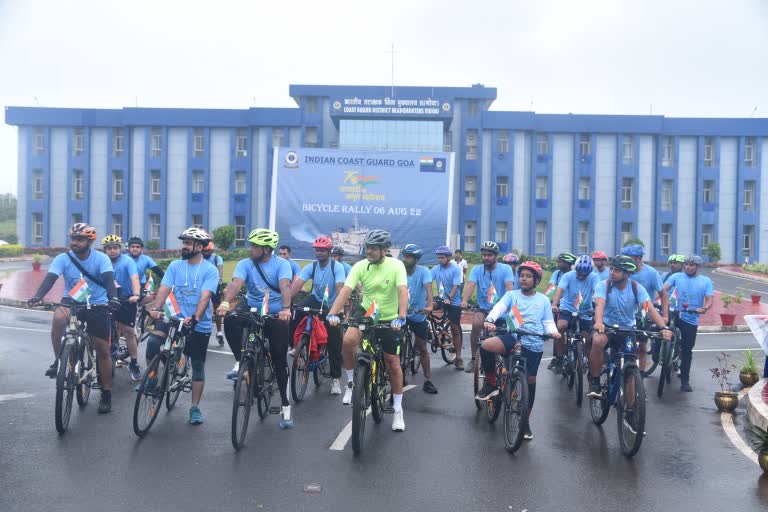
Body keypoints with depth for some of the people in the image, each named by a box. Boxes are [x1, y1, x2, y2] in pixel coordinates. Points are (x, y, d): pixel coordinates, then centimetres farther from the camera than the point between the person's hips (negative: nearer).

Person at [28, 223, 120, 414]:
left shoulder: (101, 258, -12)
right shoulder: (63, 258, -9)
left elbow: (109, 279, -24)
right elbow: (50, 278, -21)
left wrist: (113, 298, -44)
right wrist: (38, 296, -40)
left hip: (97, 306, -1)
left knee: (103, 351, 0)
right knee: (58, 317, -36)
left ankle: (106, 394, 15)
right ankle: (58, 360, -14)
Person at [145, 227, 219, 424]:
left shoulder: (210, 270, -8)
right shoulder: (175, 265, 3)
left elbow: (205, 296, -21)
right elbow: (164, 289, -8)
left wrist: (195, 317, -36)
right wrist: (155, 308, -27)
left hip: (199, 325, -2)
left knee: (198, 366, 6)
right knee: (153, 341, -25)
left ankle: (195, 407, 19)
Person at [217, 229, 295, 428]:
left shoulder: (281, 264, -10)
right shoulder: (245, 264, -4)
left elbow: (285, 287, -27)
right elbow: (235, 283, -22)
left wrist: (286, 309, -45)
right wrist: (225, 302, -42)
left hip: (276, 315, -2)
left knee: (280, 361, -3)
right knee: (230, 319, -30)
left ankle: (285, 406, 8)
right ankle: (239, 363, -15)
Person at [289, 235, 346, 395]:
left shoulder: (337, 267, -20)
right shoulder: (311, 267, -11)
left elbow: (340, 289, -31)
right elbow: (297, 284, -23)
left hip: (331, 306, -3)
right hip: (316, 300, 3)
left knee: (334, 343, -4)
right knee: (298, 311, -30)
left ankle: (335, 378, 9)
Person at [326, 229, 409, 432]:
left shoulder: (396, 265, -17)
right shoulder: (360, 266, -11)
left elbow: (403, 291, -28)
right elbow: (346, 290, -20)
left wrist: (401, 317, -43)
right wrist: (333, 313, -35)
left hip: (389, 319, -1)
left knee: (393, 364, 1)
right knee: (348, 340, -28)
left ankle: (398, 410, 17)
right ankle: (351, 383, -4)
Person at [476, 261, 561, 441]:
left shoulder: (543, 300, 12)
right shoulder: (511, 295, 9)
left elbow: (548, 322, 7)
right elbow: (499, 307, -9)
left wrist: (553, 332, -17)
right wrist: (490, 320, -31)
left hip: (533, 344, 1)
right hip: (513, 337, -1)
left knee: (530, 381, 4)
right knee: (486, 345, -29)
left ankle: (526, 421, 22)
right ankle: (491, 384, -9)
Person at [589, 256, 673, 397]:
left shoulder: (637, 288, -7)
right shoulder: (603, 285, -12)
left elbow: (650, 308, -18)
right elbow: (599, 304, -29)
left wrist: (663, 328, -34)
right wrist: (598, 322, -50)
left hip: (628, 328, 2)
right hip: (607, 326, -2)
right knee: (598, 341, -35)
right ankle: (594, 381, -16)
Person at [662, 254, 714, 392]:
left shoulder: (706, 281, 5)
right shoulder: (676, 276, 3)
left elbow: (710, 299, -4)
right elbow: (663, 289, -9)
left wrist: (704, 308, -26)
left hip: (691, 320, 0)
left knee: (687, 350, 5)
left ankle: (685, 381, 15)